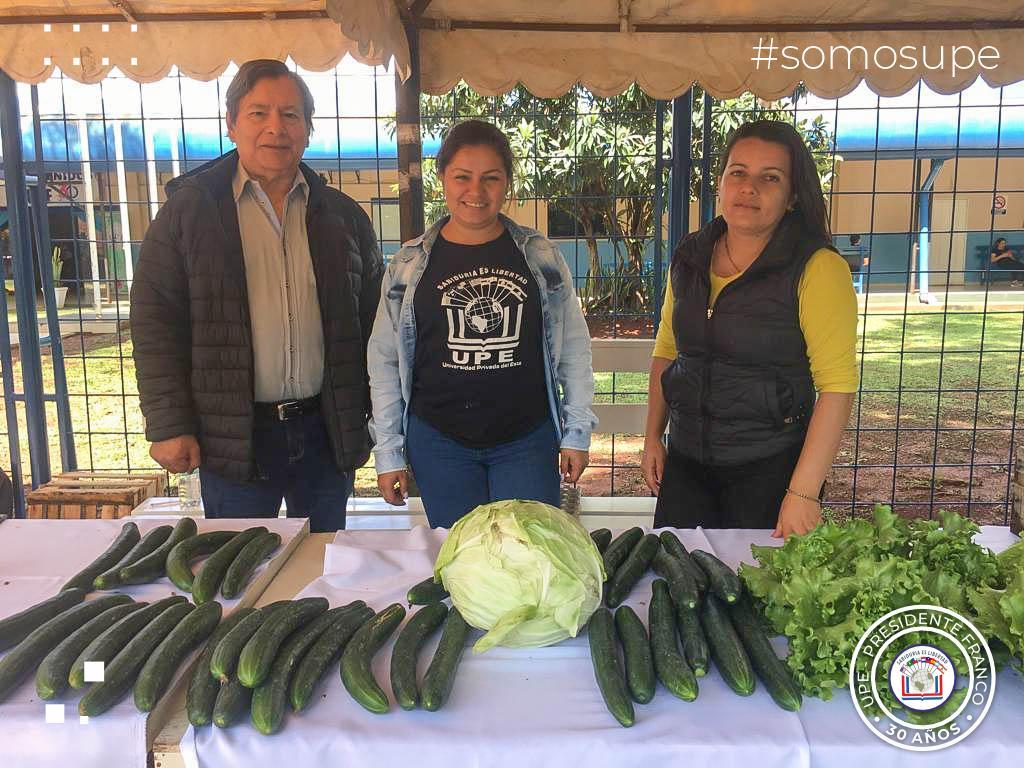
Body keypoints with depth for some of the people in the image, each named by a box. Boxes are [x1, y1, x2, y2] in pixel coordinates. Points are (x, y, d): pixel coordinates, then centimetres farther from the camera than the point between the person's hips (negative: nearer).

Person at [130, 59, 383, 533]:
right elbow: (154, 319, -2)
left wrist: (380, 416, 7)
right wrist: (168, 425, -8)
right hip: (233, 435, -2)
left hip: (327, 431, 3)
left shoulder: (342, 215, 8)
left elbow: (372, 320, 10)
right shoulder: (189, 206, 0)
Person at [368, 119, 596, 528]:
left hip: (527, 439, 0)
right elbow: (385, 361, 4)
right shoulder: (409, 266, 1)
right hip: (438, 443, 0)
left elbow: (573, 347, 6)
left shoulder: (540, 256, 2)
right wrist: (388, 452, 3)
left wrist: (577, 433, 4)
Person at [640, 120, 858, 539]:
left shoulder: (818, 268, -12)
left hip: (769, 472, -4)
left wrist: (803, 492, -21)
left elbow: (837, 384, -17)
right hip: (686, 463, 5)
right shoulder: (689, 257, 5)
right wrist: (653, 437, 11)